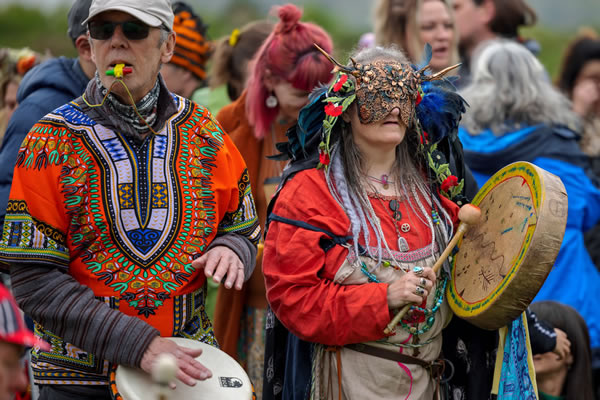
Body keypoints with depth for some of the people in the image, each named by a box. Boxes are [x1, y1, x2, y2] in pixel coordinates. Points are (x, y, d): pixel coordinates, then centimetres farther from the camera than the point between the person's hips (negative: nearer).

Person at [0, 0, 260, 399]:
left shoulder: (204, 133, 3)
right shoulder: (52, 141, -8)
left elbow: (243, 229, 13)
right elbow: (35, 278, -13)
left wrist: (230, 250, -12)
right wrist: (138, 344, -22)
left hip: (188, 363, 3)